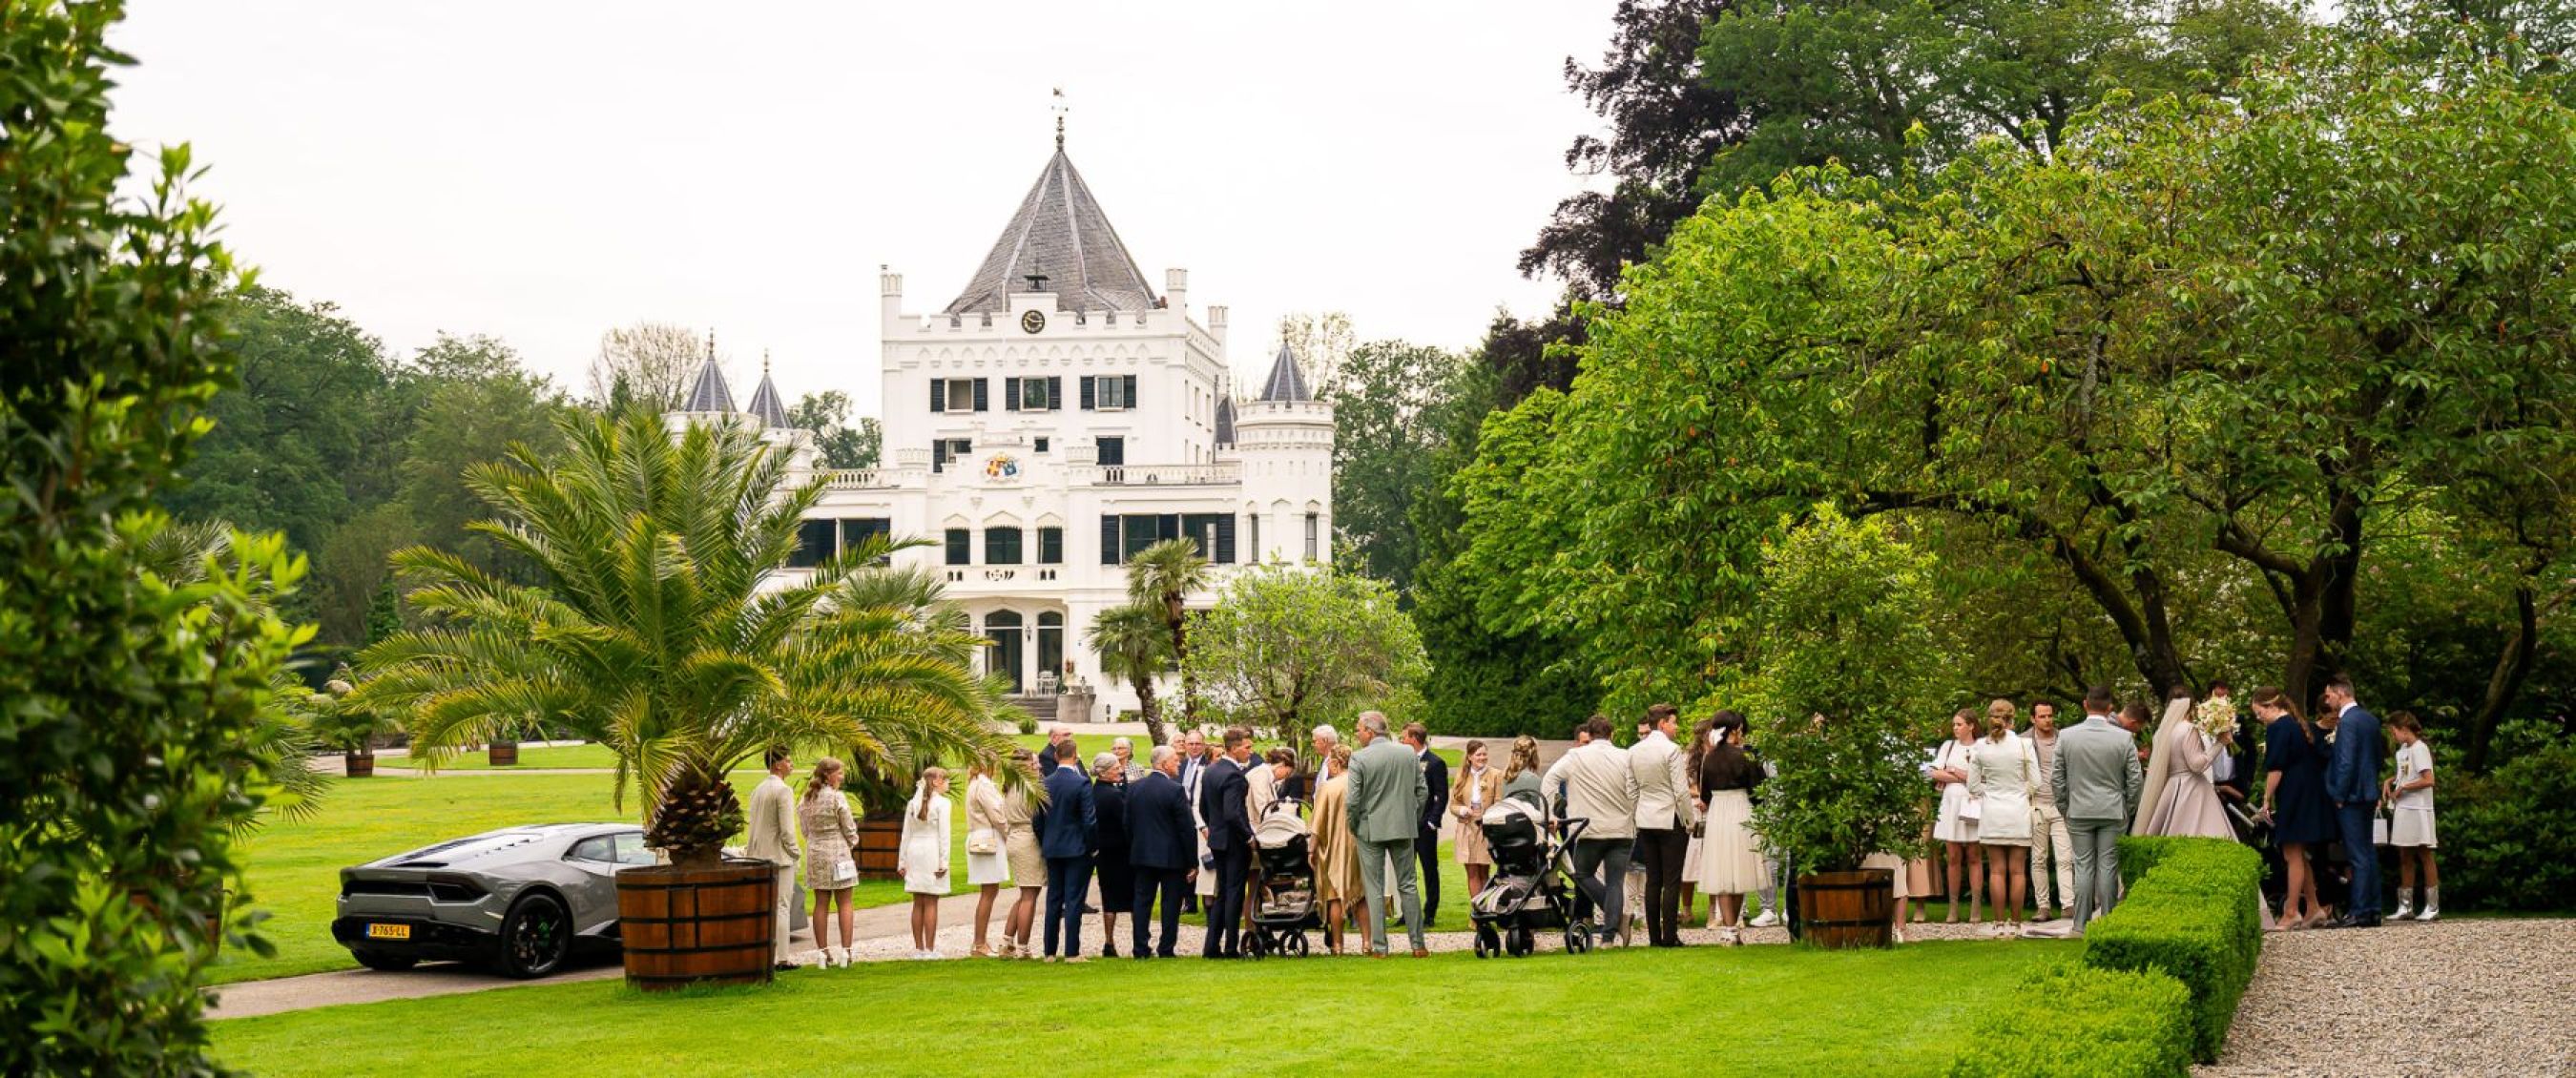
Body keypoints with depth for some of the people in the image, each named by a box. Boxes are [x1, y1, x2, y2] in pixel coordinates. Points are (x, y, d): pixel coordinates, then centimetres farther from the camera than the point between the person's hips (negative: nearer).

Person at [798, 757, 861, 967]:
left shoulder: (805, 800, 5)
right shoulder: (837, 797, -13)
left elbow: (804, 829, 10)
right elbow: (849, 828, -8)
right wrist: (852, 842, 11)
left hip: (815, 853, 5)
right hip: (837, 851, -5)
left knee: (821, 904, 8)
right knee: (845, 904, 1)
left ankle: (822, 951, 7)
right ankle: (845, 951, -2)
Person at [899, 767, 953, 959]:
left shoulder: (913, 803, 11)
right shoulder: (941, 803, -5)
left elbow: (906, 834, 11)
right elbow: (943, 835, -9)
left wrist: (901, 861, 14)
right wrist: (943, 862, -9)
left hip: (914, 852, 5)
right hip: (932, 852, -5)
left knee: (918, 903, 8)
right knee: (931, 903, -3)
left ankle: (918, 948, 10)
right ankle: (930, 949, -4)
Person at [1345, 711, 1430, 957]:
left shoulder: (1359, 758, -11)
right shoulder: (1409, 755, 2)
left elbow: (1353, 800, -13)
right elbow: (1423, 791, 5)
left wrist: (1353, 827, 2)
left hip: (1371, 830, -3)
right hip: (1404, 828, 3)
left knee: (1375, 890, 3)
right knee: (1407, 886, 10)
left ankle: (1379, 946, 2)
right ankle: (1418, 945, 9)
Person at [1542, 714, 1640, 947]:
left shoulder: (1576, 756, -2)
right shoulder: (1625, 758, 1)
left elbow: (1549, 780, -8)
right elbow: (1634, 794, -1)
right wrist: (1633, 824, 12)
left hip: (1591, 830, -2)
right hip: (1622, 830, 2)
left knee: (1583, 875, 12)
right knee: (1615, 882, 3)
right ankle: (1609, 934, -4)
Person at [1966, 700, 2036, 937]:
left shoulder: (1979, 747, -4)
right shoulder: (2024, 745, -8)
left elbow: (1973, 786, 1)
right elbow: (2035, 782, -2)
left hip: (1992, 812, 1)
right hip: (2018, 811, -1)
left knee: (1996, 870, 4)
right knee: (2017, 871, 5)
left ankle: (1999, 923, 4)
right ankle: (2015, 923, 5)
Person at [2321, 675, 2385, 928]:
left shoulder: (2347, 722, -16)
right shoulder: (2370, 719, 12)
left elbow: (2346, 762, -20)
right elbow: (2378, 757, 18)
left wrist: (2339, 796, -14)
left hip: (2351, 796, -9)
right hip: (2369, 795, 9)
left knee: (2358, 856, -8)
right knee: (2368, 853, 12)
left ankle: (2359, 912, -7)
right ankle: (2372, 910, 15)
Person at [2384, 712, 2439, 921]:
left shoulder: (2419, 749, -12)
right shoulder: (2402, 751, 13)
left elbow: (2428, 780, -19)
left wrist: (2402, 788, -13)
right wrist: (2390, 781, 10)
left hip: (2418, 810, -9)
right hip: (2403, 809, 9)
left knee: (2425, 856, -5)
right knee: (2405, 858, 8)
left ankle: (2433, 908, -3)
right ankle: (2405, 907, 12)